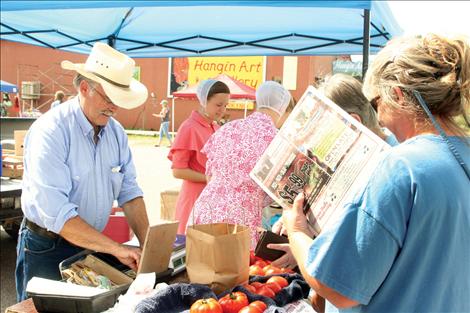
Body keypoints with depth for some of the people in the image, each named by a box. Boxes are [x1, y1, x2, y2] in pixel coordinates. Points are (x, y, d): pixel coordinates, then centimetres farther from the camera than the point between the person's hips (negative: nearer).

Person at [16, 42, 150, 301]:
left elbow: (129, 192, 1)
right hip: (47, 251, -6)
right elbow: (55, 212, -29)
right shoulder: (50, 132, -22)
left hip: (93, 247, 6)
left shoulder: (116, 131, -1)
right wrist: (115, 248, -28)